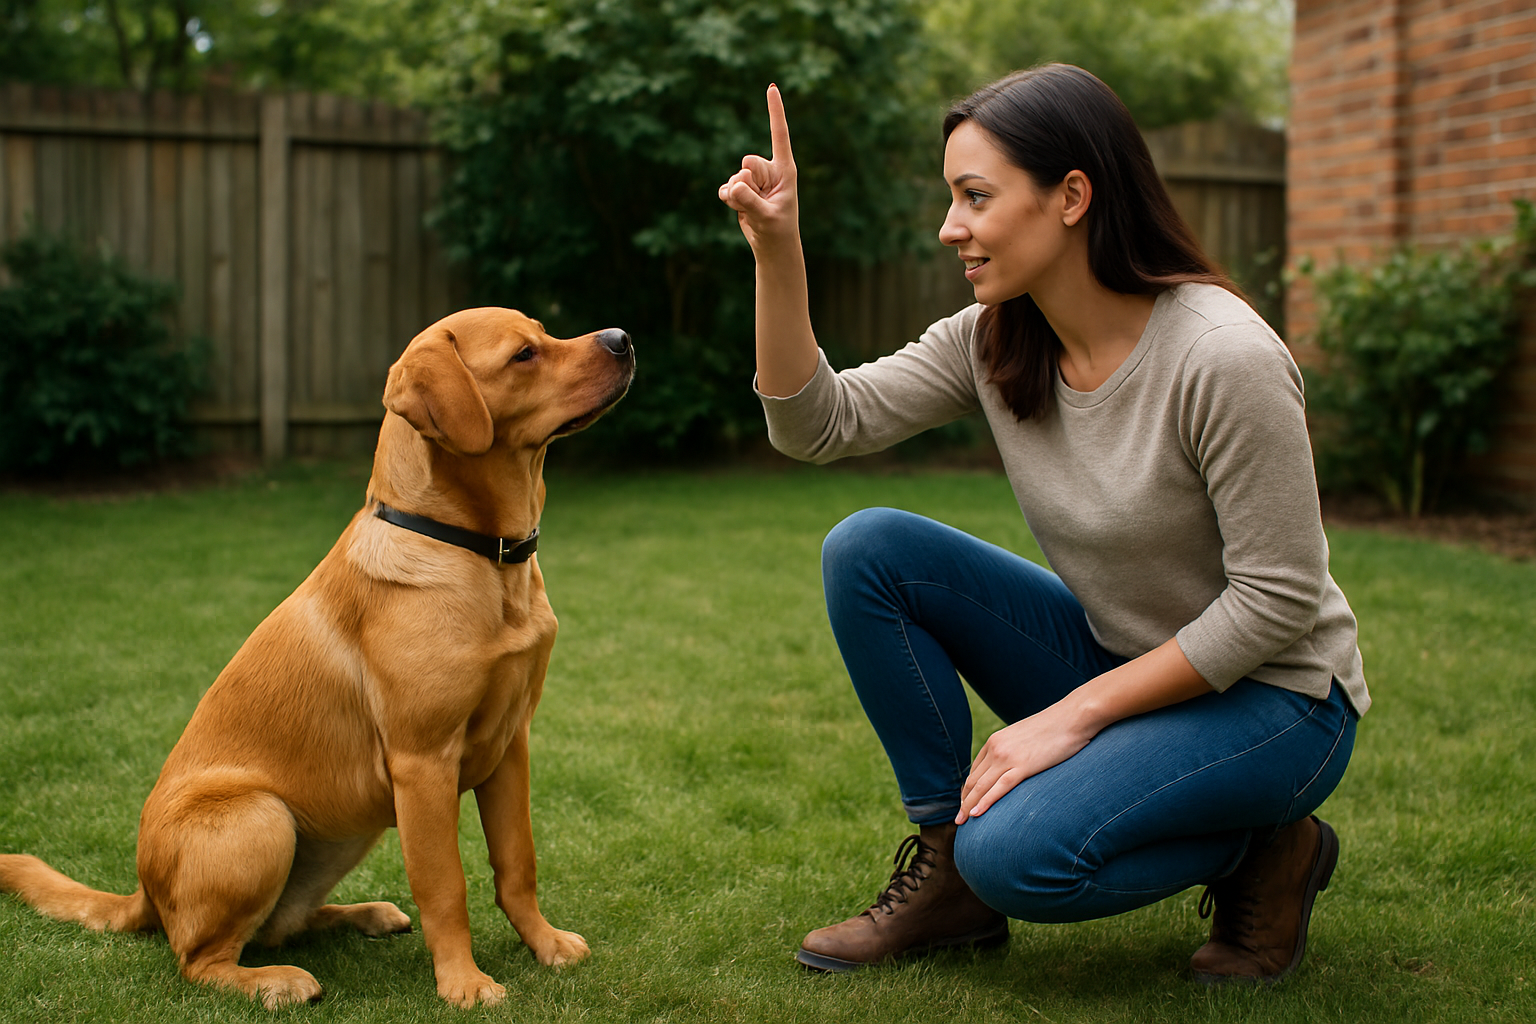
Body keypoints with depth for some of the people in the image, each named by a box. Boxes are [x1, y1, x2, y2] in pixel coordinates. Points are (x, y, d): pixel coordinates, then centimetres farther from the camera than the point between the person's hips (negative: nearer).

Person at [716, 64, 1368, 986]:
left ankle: (1269, 851, 0)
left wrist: (1076, 712, -22)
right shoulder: (992, 342, -6)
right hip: (1119, 665, 7)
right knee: (868, 550, -11)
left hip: (1272, 696, -6)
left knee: (1015, 853, -29)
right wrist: (778, 251, -20)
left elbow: (1278, 599, -22)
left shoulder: (1224, 356, -26)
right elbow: (820, 422, -9)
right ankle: (946, 868, 0)